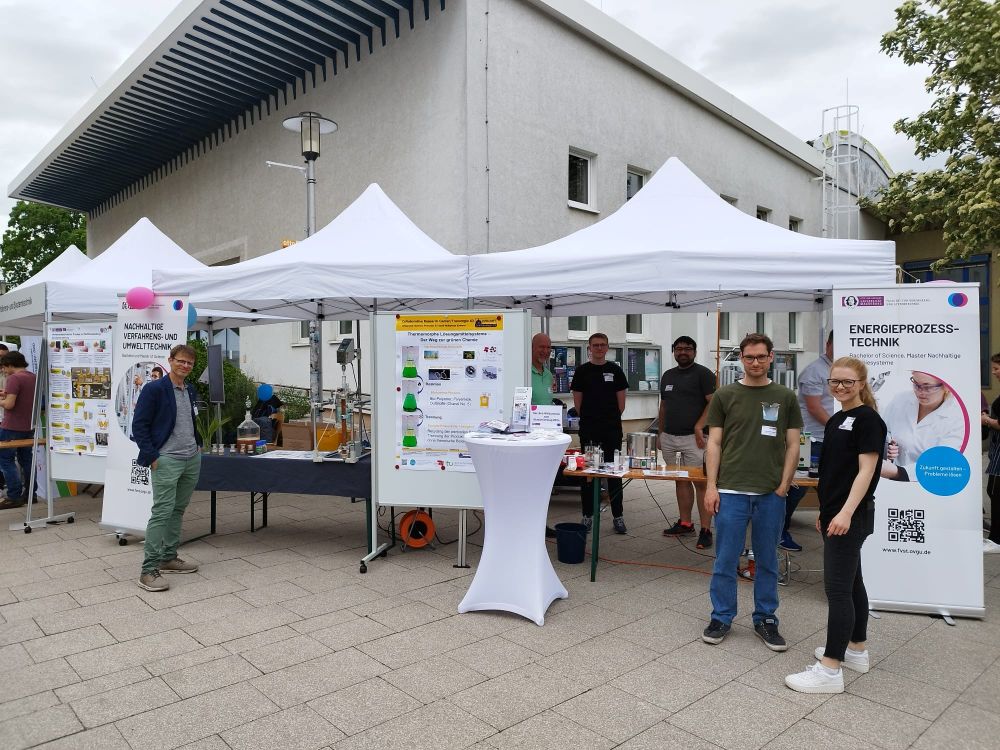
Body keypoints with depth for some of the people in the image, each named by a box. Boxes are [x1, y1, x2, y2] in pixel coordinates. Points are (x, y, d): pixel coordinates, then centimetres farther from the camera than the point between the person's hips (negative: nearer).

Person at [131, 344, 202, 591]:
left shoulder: (191, 391, 11)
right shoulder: (154, 389, -9)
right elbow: (138, 425, -10)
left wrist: (197, 445, 14)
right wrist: (152, 457, -13)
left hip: (192, 459, 7)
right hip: (166, 460, -7)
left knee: (178, 510, 13)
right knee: (162, 511, -10)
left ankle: (168, 558, 25)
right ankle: (149, 570, -3)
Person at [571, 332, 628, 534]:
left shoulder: (615, 370, 6)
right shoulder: (582, 371, 4)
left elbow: (621, 403, 7)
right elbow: (577, 402, 5)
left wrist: (611, 419, 7)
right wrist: (589, 419, 6)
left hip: (612, 429, 0)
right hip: (588, 429, 0)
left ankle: (618, 517, 11)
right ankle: (588, 515, 14)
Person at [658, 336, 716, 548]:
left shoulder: (703, 373, -2)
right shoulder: (667, 376, 18)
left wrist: (699, 427, -17)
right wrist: (661, 433, 17)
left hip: (693, 437, -6)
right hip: (669, 437, 6)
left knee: (701, 483, -5)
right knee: (680, 481, 13)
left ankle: (706, 531, -3)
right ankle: (685, 523, 23)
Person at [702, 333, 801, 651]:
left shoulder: (785, 397, 4)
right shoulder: (725, 395, 1)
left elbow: (792, 444, 5)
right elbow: (714, 443, 1)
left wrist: (783, 485, -4)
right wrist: (711, 486, -5)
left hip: (771, 493, 1)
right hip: (731, 492, -1)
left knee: (767, 561, 13)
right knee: (725, 560, 6)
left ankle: (765, 619, 27)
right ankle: (721, 618, 21)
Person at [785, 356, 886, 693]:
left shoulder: (868, 420, -12)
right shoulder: (836, 420, 13)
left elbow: (866, 470, -17)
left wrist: (846, 512, -25)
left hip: (850, 516, -9)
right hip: (834, 514, 9)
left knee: (837, 587, -8)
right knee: (851, 583, 17)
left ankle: (830, 670, -4)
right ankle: (857, 650, 30)